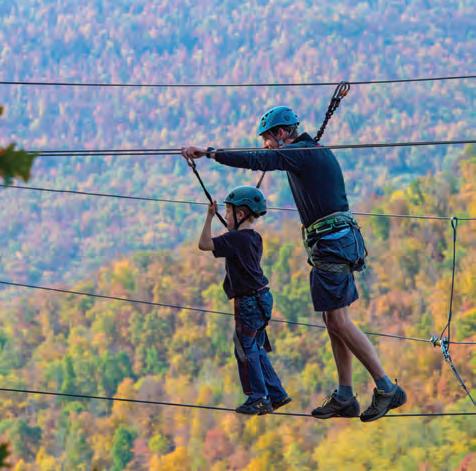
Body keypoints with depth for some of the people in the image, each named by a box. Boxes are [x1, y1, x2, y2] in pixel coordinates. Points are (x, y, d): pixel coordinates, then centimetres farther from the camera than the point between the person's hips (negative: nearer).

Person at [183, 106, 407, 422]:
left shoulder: (300, 153, -11)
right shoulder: (314, 152, 17)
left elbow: (254, 160, -20)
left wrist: (207, 153, -17)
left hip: (331, 243, -10)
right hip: (337, 242, 10)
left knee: (339, 322, -10)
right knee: (334, 322, 10)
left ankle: (388, 389, -11)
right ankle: (345, 398, 12)